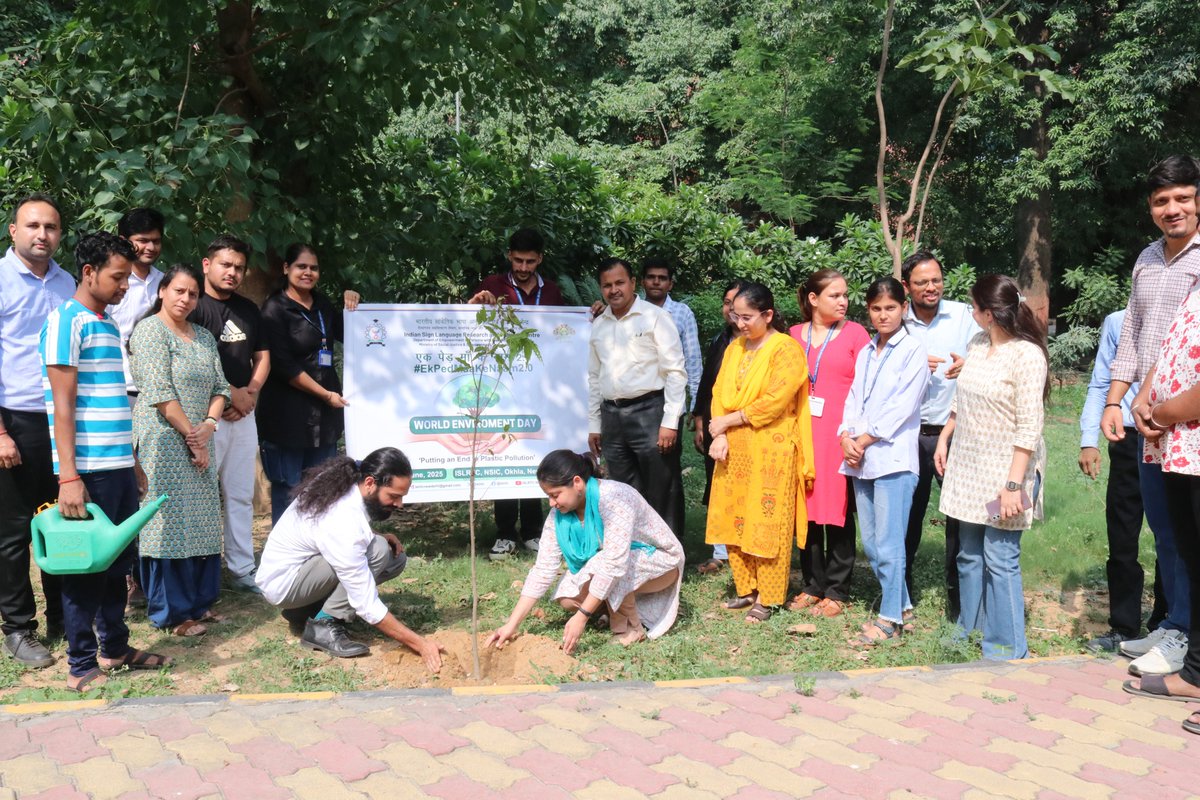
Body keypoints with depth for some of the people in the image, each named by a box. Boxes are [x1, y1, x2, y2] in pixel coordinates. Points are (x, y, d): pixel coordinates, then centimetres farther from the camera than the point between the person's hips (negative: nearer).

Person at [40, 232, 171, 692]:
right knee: (86, 564, 1)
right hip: (88, 470, -8)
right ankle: (82, 666, 12)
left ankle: (114, 647, 28)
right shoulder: (66, 321, -8)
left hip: (119, 467, 8)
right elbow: (63, 403, -14)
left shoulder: (109, 326, 16)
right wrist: (68, 476, -18)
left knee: (118, 559, 15)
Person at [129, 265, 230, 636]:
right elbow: (160, 393, -15)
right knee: (169, 523, -3)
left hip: (199, 442, 7)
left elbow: (220, 387, 12)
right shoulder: (150, 330, -7)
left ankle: (200, 601, 21)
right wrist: (191, 436, -13)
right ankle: (172, 613, 6)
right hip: (164, 441, -7)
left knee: (203, 522, 10)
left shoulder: (203, 337, 16)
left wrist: (209, 424, -6)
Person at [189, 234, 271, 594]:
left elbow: (262, 357, 17)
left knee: (241, 495, 12)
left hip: (244, 415, 7)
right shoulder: (194, 307, -7)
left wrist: (249, 395, 0)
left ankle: (243, 569, 20)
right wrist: (230, 394, -11)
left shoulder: (249, 310, 15)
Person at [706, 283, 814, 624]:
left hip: (771, 451, -6)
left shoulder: (786, 349, -7)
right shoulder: (734, 348, 14)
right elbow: (719, 394, 11)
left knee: (767, 524, -1)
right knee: (735, 521, 8)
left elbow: (774, 402, -16)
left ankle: (768, 597, 8)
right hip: (734, 449, 6)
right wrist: (719, 434, -5)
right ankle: (746, 589, 20)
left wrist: (728, 421, -10)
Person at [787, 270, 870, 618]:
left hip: (840, 432, -3)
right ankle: (813, 585, 19)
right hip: (802, 432, 3)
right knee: (807, 508, 7)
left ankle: (837, 592, 11)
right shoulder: (794, 335, 10)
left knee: (838, 510, 1)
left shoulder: (855, 333, 2)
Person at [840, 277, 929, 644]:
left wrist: (864, 440, -10)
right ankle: (901, 606, 23)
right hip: (860, 460, 7)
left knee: (887, 542, -6)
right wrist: (846, 437, -4)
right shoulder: (866, 352, 18)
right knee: (870, 542, 10)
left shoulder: (913, 350, -4)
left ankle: (890, 619, 3)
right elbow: (854, 398, 13)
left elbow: (902, 406, -10)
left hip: (893, 458, -7)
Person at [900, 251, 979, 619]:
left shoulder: (963, 315, 1)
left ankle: (958, 594, 14)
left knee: (961, 513, 0)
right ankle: (900, 586, 26)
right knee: (907, 512, 10)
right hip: (911, 434, 2)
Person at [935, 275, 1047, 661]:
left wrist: (1014, 484, -23)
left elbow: (1030, 427, -19)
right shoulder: (977, 345, 6)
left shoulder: (1027, 355, -17)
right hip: (968, 466, 8)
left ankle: (1007, 648, 7)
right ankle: (970, 629, 29)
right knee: (969, 554, 15)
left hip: (1005, 471, -8)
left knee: (1000, 559, -5)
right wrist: (944, 439, 19)